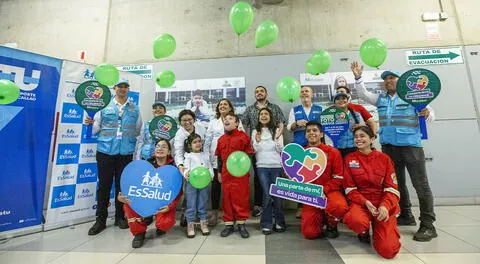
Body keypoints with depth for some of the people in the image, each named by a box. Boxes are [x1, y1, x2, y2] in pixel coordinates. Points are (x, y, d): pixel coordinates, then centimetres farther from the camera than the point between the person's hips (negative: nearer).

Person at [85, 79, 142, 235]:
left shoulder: (135, 109, 10)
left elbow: (138, 130, 12)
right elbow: (96, 128, 6)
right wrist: (90, 123, -13)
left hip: (126, 152, 1)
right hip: (105, 150, 0)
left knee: (122, 184, 9)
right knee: (104, 184, 5)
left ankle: (120, 217, 24)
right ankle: (101, 219, 20)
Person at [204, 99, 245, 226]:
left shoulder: (237, 121, 8)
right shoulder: (213, 122, 13)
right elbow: (208, 140, 10)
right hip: (216, 158, 1)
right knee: (216, 184, 5)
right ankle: (214, 213, 17)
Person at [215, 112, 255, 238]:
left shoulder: (243, 136, -5)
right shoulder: (221, 139, 11)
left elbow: (249, 154, -5)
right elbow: (219, 157, 15)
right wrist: (219, 172, 13)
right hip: (226, 173, 5)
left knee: (241, 198, 5)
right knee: (227, 198, 12)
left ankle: (241, 223, 23)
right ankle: (229, 223, 27)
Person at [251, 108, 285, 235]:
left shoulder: (277, 130, 6)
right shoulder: (255, 131, 8)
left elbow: (280, 150, 1)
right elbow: (255, 150, 4)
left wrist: (277, 138, -13)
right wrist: (257, 141, -14)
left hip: (276, 166, 0)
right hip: (262, 167, 0)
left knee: (277, 194, 1)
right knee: (267, 195, -3)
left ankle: (279, 222, 18)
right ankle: (267, 224, 9)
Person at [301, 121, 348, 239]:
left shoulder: (333, 152, -4)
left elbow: (338, 178, -4)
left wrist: (323, 191, -17)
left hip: (329, 191, -1)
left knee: (340, 207, -36)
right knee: (309, 233, -11)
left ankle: (331, 225, 2)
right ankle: (320, 217, 26)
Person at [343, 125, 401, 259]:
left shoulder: (384, 158, 2)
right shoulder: (349, 159, 0)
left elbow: (391, 187, -2)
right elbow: (349, 188, -1)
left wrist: (385, 206, -19)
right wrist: (365, 202, -16)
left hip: (383, 203, 1)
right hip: (360, 202, 0)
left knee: (388, 250, -15)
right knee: (356, 221, -37)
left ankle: (378, 229, 22)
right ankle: (364, 232, 4)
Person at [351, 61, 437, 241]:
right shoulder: (381, 99, 15)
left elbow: (431, 114, -1)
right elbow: (363, 94, 8)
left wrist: (427, 113, -25)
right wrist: (358, 77, -4)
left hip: (411, 145, -5)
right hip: (388, 146, 5)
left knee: (421, 184, -3)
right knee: (397, 182, 13)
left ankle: (428, 225, 6)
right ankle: (406, 216, 29)